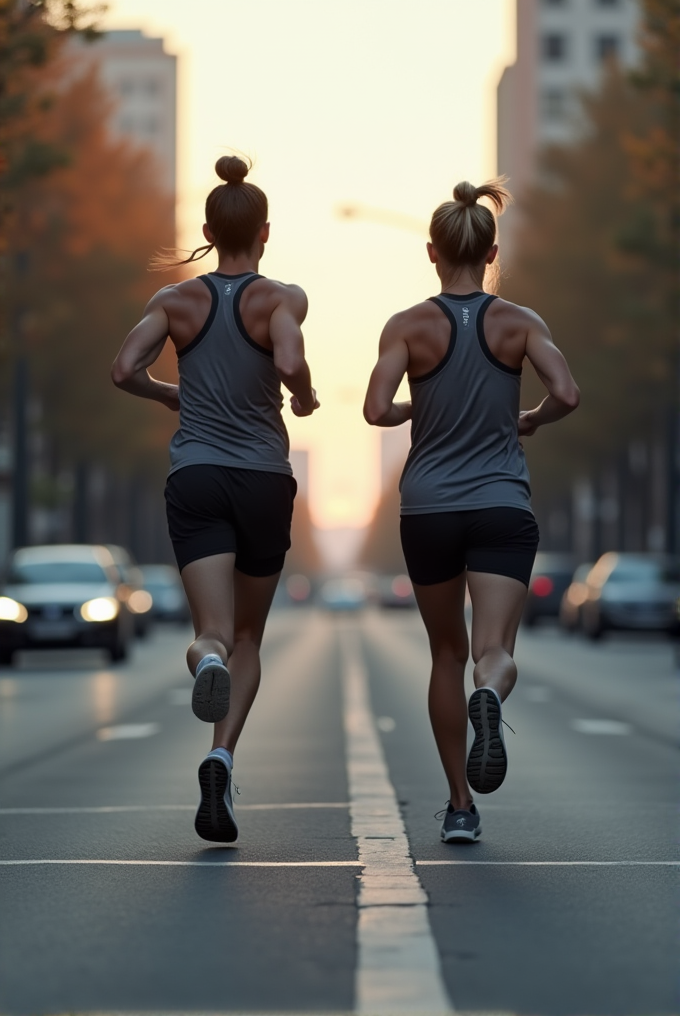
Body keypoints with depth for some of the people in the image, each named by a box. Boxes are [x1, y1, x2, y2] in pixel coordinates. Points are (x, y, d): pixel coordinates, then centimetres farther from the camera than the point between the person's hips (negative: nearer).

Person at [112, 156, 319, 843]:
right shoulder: (281, 299, -3)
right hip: (264, 479, -1)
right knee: (248, 637, 14)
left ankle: (207, 660, -46)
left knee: (214, 633, -7)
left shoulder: (176, 300, 5)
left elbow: (123, 370, -5)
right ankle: (221, 757, -7)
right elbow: (290, 363, -21)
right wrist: (306, 399, 1)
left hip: (195, 478, 1)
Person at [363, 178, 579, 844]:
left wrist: (416, 410, 8)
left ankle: (460, 804, 19)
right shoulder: (519, 324, 0)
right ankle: (488, 698, -45)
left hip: (428, 508, 1)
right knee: (495, 651, -7)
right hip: (502, 508, -1)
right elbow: (566, 395, -12)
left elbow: (377, 411, -14)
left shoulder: (410, 327, -2)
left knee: (448, 653, 16)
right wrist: (529, 421, 9)